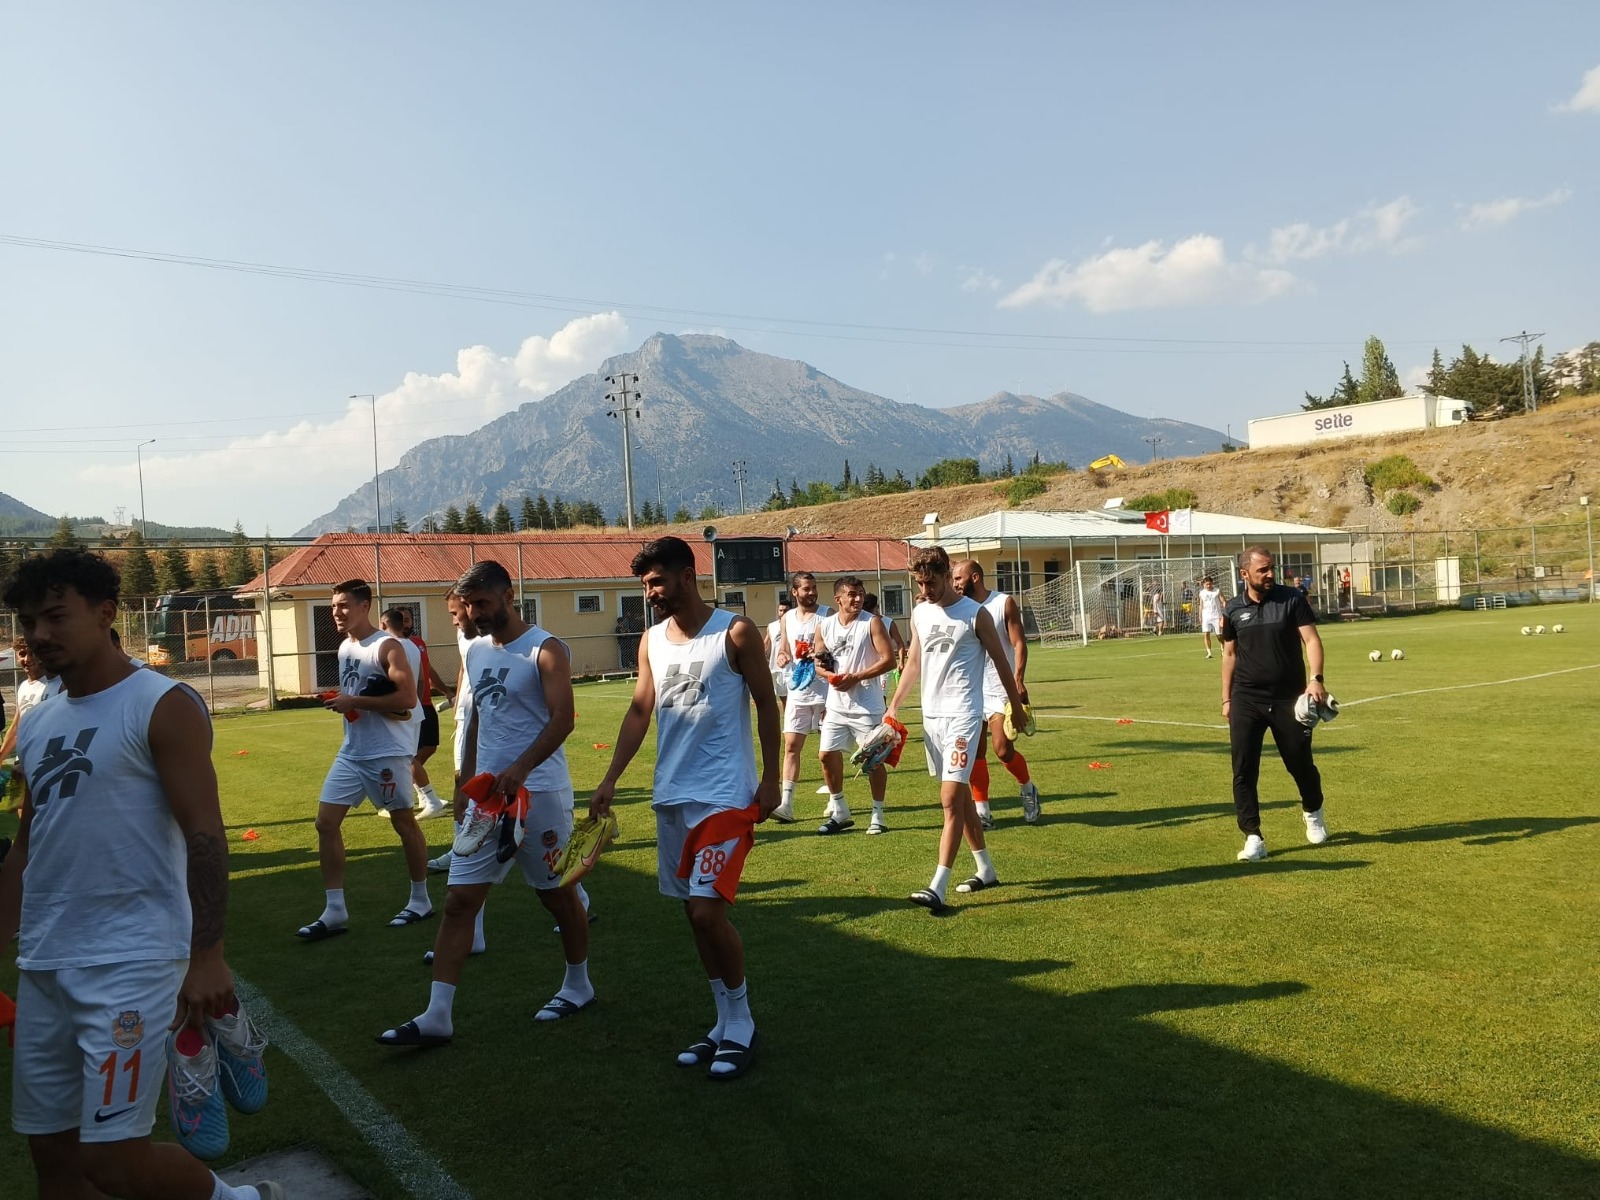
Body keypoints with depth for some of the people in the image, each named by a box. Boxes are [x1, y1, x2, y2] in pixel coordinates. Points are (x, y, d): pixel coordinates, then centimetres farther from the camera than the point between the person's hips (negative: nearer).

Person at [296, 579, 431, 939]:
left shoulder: (388, 646, -14)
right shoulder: (344, 648, 12)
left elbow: (407, 699, -22)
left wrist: (355, 702, -21)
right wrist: (340, 700, 1)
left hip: (388, 753, -8)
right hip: (351, 752, 8)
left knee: (403, 822, 6)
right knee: (326, 821, 1)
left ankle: (420, 900, 22)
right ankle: (335, 911, 8)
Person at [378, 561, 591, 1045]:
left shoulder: (544, 650, -10)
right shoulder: (476, 651, 12)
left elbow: (562, 719, -20)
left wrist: (520, 768, -32)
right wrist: (468, 777, 18)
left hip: (539, 791, -6)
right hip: (487, 793, 7)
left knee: (558, 893, 9)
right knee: (459, 900, 1)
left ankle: (578, 985, 30)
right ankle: (437, 1015, 4)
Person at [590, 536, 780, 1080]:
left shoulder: (735, 631, -8)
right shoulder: (651, 641, 7)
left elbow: (766, 704, -4)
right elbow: (639, 712, 9)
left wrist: (770, 779, -7)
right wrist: (610, 780, 2)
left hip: (725, 795, -6)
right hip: (671, 795, 6)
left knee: (708, 909, -12)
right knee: (695, 913, 10)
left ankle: (741, 1024, 7)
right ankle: (726, 1024, 23)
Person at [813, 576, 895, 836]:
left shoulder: (872, 623, -7)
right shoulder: (824, 627, 5)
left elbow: (888, 659, -13)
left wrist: (856, 677, -18)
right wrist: (831, 676, -10)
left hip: (867, 705, -4)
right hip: (836, 705, 5)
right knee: (827, 755, 5)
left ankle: (878, 816, 16)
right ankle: (839, 813, 22)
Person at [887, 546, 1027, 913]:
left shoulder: (975, 614, -8)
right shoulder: (919, 613, 9)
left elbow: (1001, 662, -1)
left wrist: (1017, 708, 4)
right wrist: (894, 705, 12)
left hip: (962, 715, -7)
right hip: (931, 714, 7)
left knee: (951, 797, -13)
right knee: (960, 794, 14)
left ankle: (938, 887, -15)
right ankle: (986, 870, 27)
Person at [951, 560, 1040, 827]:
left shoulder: (1005, 603, -3)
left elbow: (1019, 644, -8)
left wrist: (1019, 680, -19)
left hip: (1000, 688, -4)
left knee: (1003, 749, -9)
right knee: (974, 754, 3)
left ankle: (1028, 789, 19)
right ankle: (982, 812, 12)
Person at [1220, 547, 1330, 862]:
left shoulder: (1292, 600, -3)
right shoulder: (1233, 609, 3)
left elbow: (1311, 639, -8)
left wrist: (1316, 678, -24)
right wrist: (1226, 699, 9)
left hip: (1288, 698, -1)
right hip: (1246, 700, 1)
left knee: (1300, 762, 10)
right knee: (1243, 770, -5)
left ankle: (1313, 813, 41)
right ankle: (1253, 838, 3)